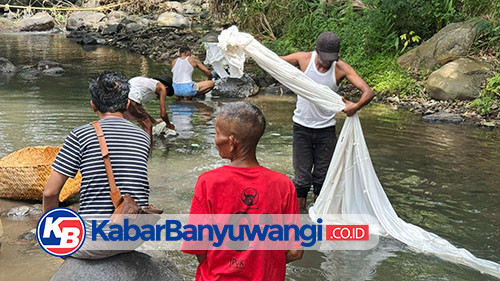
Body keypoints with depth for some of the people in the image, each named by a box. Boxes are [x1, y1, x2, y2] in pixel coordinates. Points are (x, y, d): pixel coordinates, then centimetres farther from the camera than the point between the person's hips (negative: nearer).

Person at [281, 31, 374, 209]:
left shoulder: (341, 68, -11)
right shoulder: (303, 59, -10)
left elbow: (368, 91, -17)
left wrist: (356, 106, -38)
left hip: (326, 129, 1)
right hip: (302, 127, -1)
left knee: (322, 177, 11)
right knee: (302, 177, 2)